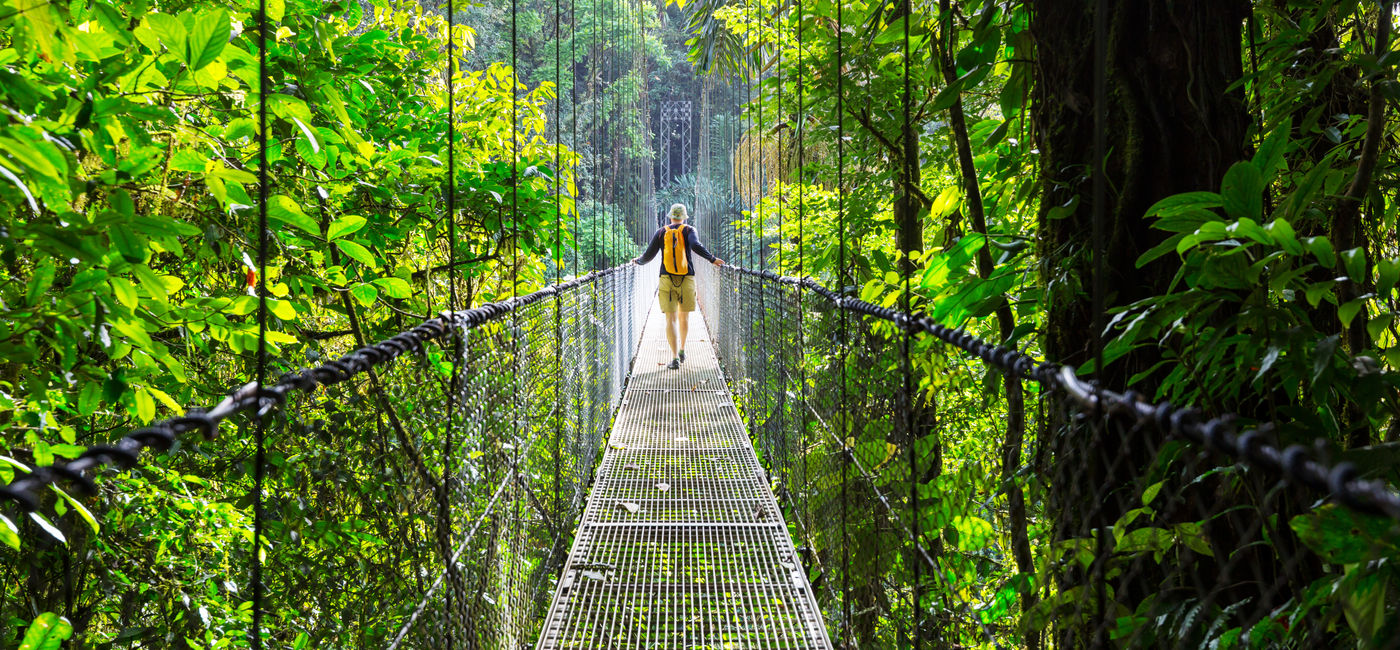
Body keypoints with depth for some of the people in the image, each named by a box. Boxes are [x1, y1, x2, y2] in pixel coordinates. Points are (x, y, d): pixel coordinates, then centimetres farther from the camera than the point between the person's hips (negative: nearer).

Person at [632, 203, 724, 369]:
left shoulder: (661, 232, 9)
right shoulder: (689, 230, 4)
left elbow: (649, 254, 8)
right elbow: (696, 246, -15)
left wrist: (638, 261, 28)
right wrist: (712, 259, -11)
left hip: (667, 280, 0)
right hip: (687, 279, 0)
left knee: (671, 319, -5)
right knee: (684, 315, 20)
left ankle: (675, 357, -15)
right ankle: (682, 350, 30)